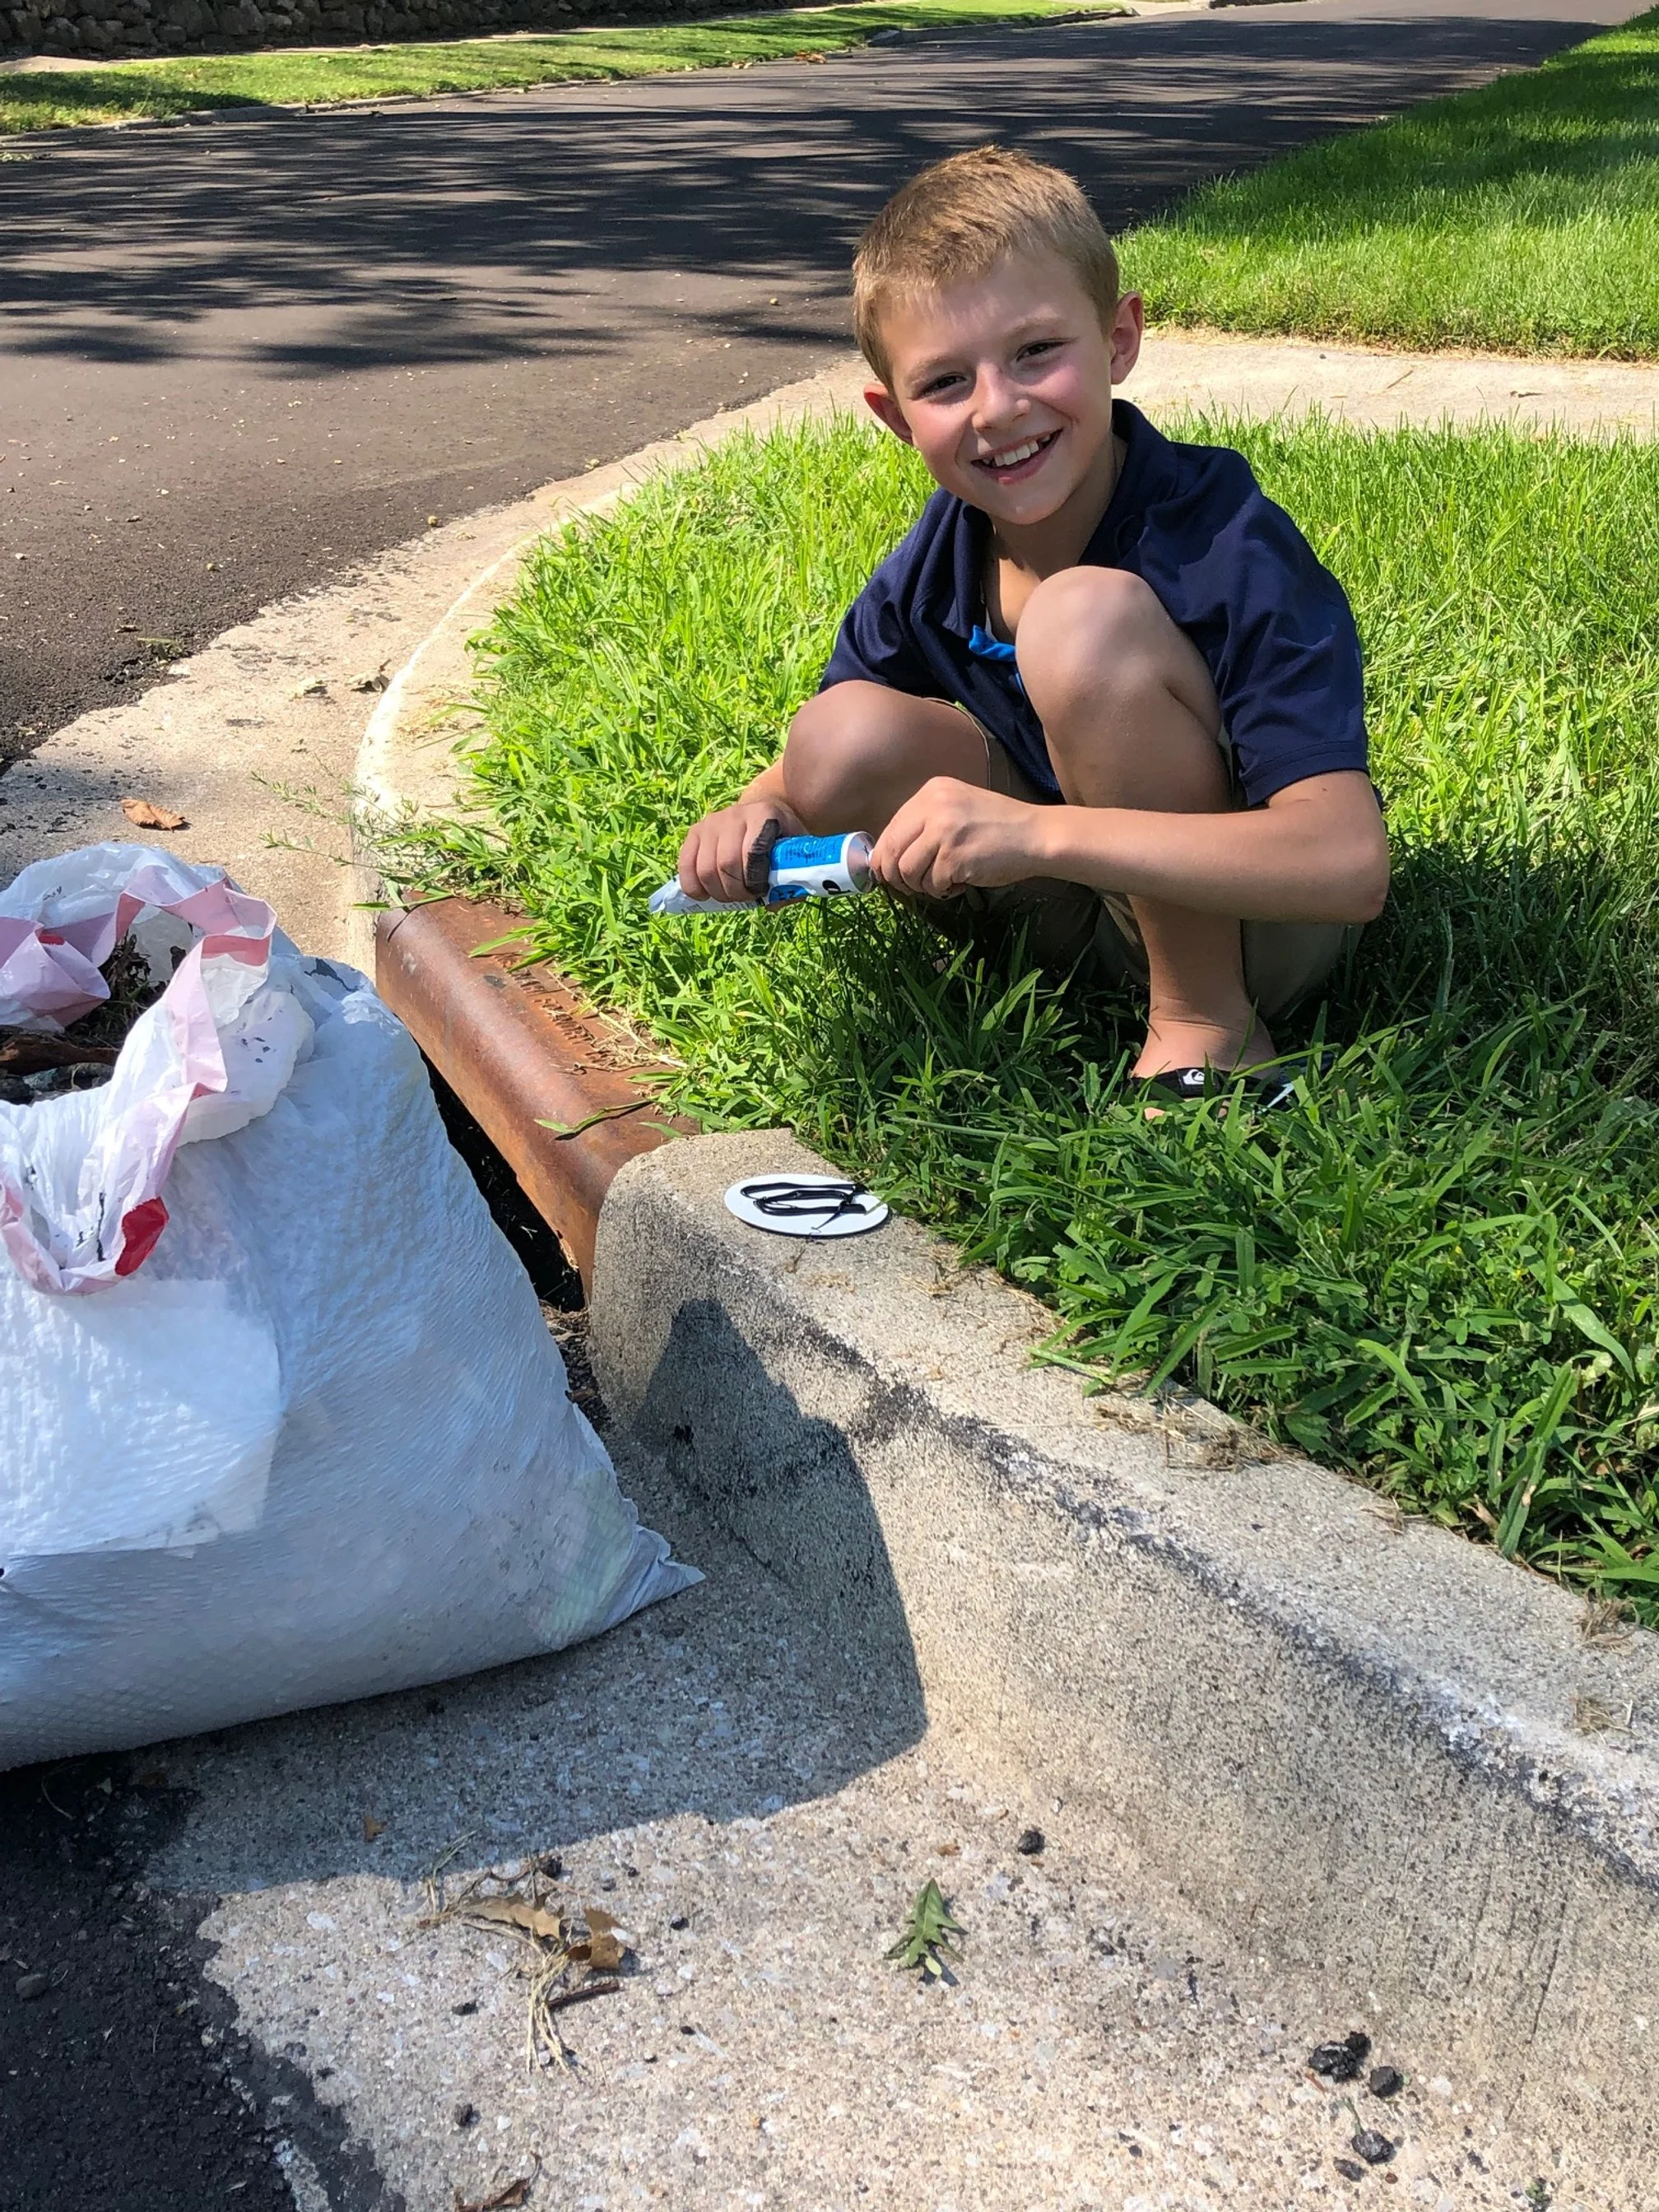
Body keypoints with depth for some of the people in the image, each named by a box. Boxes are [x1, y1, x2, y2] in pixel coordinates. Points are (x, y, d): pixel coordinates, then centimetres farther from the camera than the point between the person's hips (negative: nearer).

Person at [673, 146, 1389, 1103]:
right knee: (841, 745, -16)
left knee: (1085, 616, -28)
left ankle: (1208, 1026, -15)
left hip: (1259, 920, -5)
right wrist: (757, 815, -18)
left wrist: (1036, 830, -42)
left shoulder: (1225, 545, -26)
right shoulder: (937, 561, -7)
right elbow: (832, 762, 8)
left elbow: (1350, 865, -36)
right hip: (1102, 898, 6)